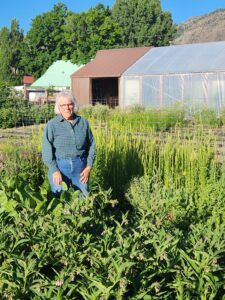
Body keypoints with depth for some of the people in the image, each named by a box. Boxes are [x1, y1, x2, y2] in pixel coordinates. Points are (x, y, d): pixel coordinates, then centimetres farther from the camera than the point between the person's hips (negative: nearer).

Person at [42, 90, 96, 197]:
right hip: (59, 167, -2)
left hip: (80, 167, 2)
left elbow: (91, 145, 8)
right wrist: (54, 170, -15)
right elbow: (46, 150, -8)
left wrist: (89, 166, 1)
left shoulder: (83, 123, 5)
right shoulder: (51, 125, -4)